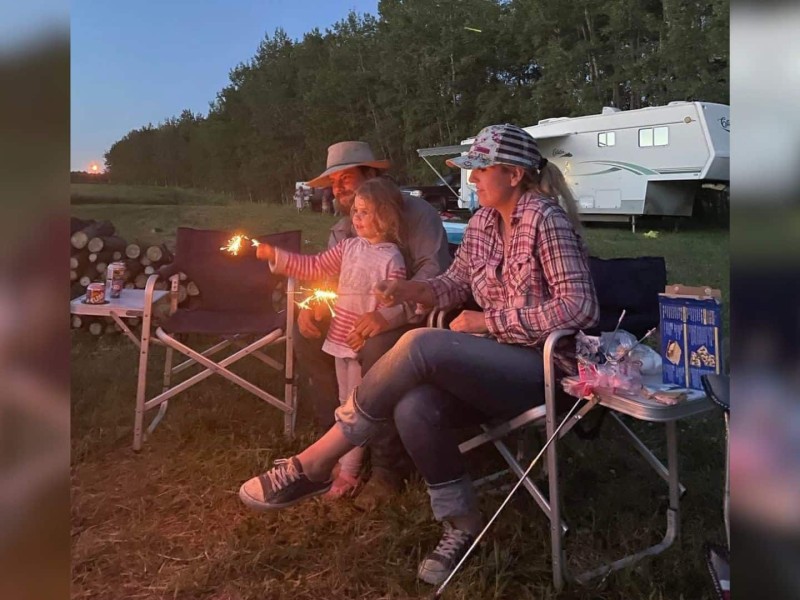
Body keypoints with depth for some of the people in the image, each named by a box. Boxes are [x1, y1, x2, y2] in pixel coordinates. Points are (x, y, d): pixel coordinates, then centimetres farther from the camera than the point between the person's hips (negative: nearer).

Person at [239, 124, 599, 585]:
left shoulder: (546, 220, -13)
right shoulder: (483, 222, 9)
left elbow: (580, 307, -20)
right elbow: (457, 283, 16)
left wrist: (490, 321, -18)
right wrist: (414, 290, -6)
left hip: (543, 366, -6)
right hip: (498, 361, 7)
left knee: (420, 346, -30)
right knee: (414, 408, -25)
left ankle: (313, 466, -17)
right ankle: (463, 525, -3)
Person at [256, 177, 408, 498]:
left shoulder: (392, 259, -13)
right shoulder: (348, 246, 7)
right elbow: (313, 267, 8)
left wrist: (368, 332, -26)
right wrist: (274, 255, 0)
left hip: (366, 343, -6)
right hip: (341, 338, 7)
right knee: (346, 404, 18)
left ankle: (349, 471, 15)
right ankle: (346, 458, 33)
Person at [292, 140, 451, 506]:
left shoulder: (416, 214, -13)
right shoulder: (341, 230, 11)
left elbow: (435, 273, -26)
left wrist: (390, 314, -38)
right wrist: (311, 308, -14)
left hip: (412, 318, -7)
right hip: (359, 319, 8)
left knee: (379, 348, -36)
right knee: (308, 335, -12)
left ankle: (389, 466, -22)